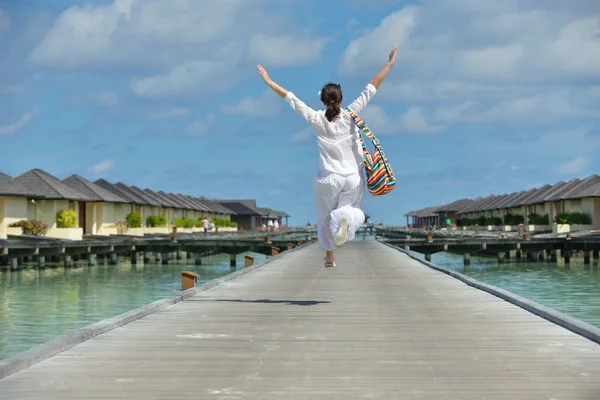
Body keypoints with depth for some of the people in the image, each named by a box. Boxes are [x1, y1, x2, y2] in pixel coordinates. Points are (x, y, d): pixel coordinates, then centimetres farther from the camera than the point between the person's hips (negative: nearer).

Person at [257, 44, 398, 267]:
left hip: (328, 179, 1)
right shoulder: (350, 115, -12)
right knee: (353, 211, 10)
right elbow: (370, 90, -13)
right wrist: (389, 64, -12)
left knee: (326, 218, 20)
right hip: (353, 178, -1)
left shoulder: (317, 119, -10)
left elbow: (292, 99, -7)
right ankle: (346, 218, -27)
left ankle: (329, 257, 28)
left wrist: (269, 81, -1)